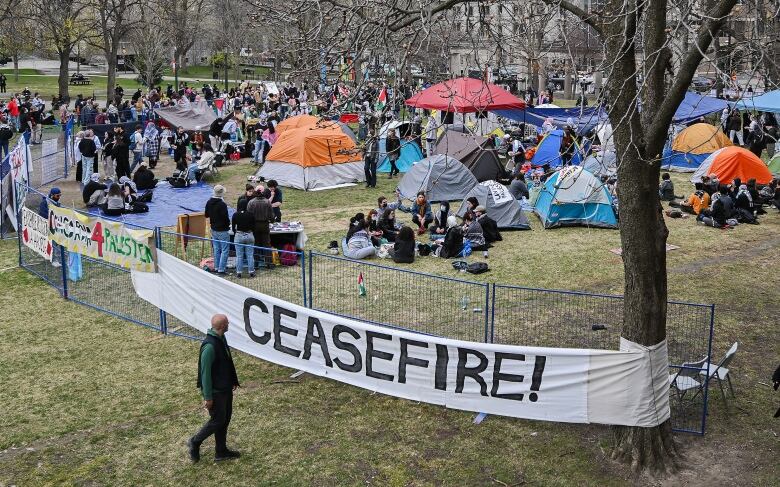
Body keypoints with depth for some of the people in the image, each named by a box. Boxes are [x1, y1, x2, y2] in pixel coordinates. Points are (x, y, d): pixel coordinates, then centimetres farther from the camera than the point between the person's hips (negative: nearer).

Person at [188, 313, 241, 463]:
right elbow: (205, 373, -23)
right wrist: (208, 397, -19)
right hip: (215, 391, -9)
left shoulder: (221, 339, 2)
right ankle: (194, 443, 20)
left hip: (225, 388, 9)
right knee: (218, 420, 2)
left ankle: (221, 451, 27)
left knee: (226, 418, 16)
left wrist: (233, 381, 19)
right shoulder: (209, 346, -28)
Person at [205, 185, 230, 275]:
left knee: (216, 249, 18)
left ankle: (216, 267, 24)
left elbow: (207, 215, 15)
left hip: (213, 229, 8)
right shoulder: (222, 204, -22)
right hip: (222, 230, -8)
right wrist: (228, 223, -2)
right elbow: (225, 218, -20)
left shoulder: (209, 202, 4)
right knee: (225, 250, -1)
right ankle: (221, 270, -3)